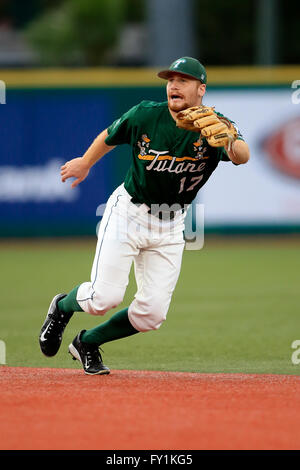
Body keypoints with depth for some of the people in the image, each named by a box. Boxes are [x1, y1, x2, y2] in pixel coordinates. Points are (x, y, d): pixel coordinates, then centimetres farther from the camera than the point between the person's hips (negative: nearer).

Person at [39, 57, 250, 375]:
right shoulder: (144, 116, -12)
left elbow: (242, 157, -37)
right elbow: (109, 137, 9)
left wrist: (230, 142, -59)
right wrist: (85, 163, 24)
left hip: (170, 226, 2)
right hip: (128, 214, -2)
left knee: (152, 313, -4)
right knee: (104, 297, -14)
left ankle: (88, 343, 21)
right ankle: (62, 307, 20)